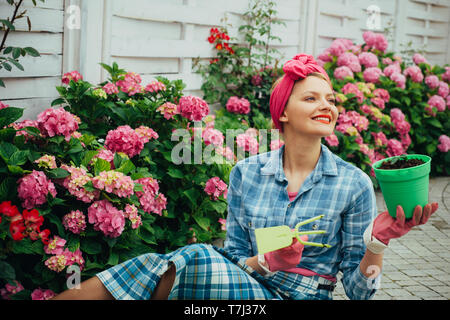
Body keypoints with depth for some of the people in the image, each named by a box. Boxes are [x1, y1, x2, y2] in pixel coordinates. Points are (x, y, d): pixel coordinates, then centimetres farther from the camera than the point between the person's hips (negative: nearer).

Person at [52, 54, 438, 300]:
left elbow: (359, 290, -1)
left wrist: (378, 241, -21)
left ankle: (81, 296, -19)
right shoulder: (246, 174, 3)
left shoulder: (354, 184, -3)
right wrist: (268, 261, -17)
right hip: (245, 291, 3)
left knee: (192, 261, -29)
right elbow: (233, 257, 5)